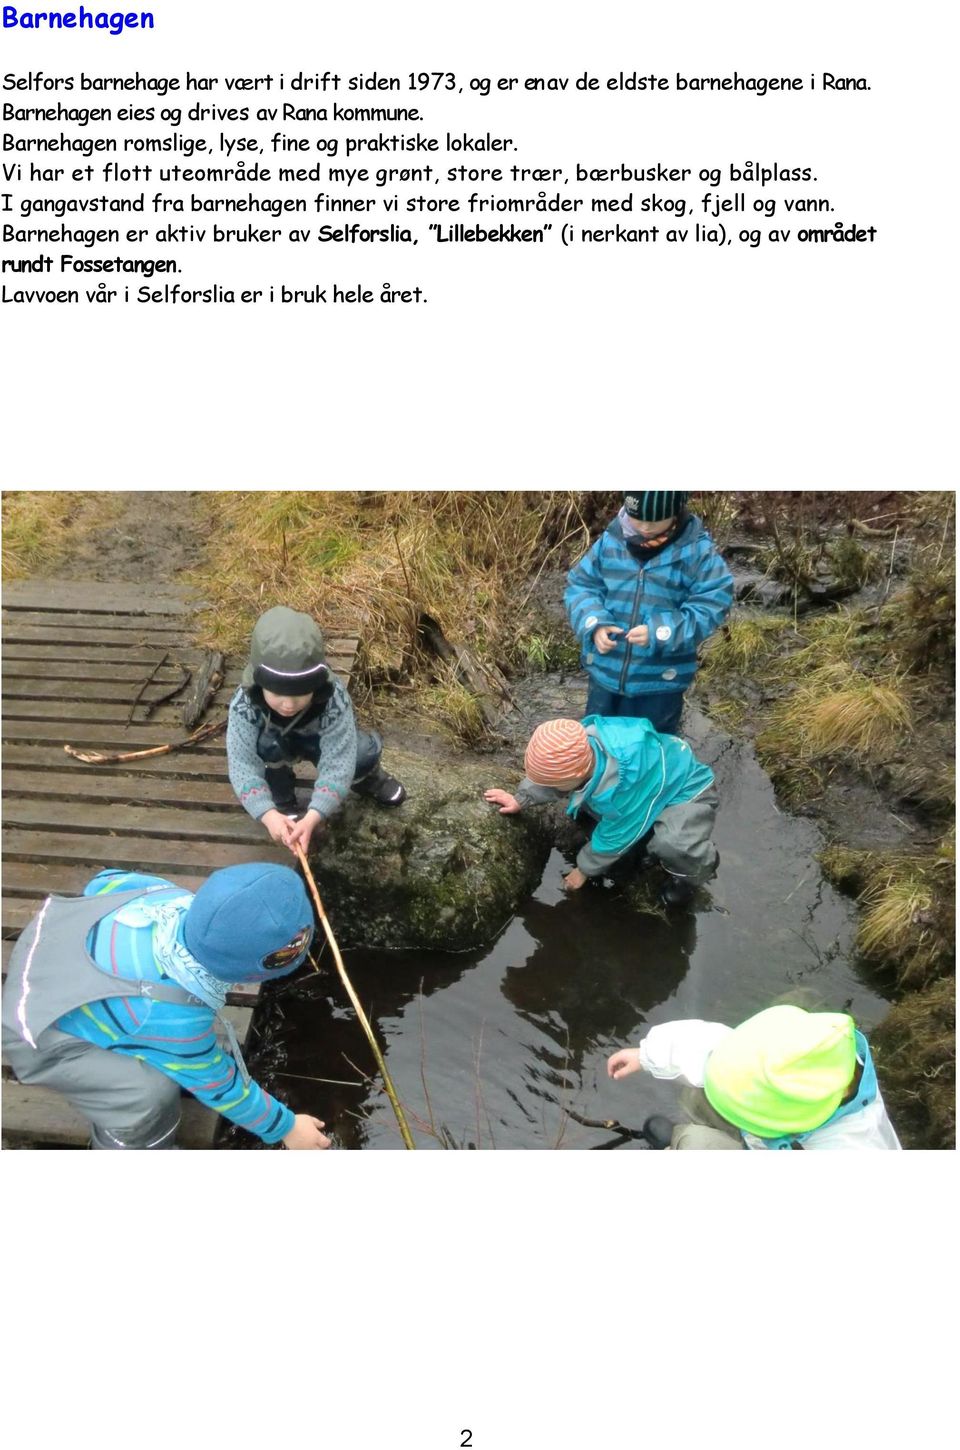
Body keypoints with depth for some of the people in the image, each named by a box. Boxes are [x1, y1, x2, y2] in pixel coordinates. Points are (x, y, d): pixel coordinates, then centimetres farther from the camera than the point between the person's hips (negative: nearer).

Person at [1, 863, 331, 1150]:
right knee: (152, 1095, -23)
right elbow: (217, 1084, -21)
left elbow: (108, 881, -2)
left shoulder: (181, 902, -24)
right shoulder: (172, 1015, -40)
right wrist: (285, 1127, -6)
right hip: (40, 1031, -7)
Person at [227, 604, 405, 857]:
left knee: (365, 750, -24)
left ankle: (365, 778, 14)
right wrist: (269, 815, -53)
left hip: (318, 741, 1)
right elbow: (242, 765, -39)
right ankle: (282, 801, -5)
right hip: (274, 746, 0)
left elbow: (336, 763, -42)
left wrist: (312, 817, -53)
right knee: (267, 744, -34)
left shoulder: (335, 701, -40)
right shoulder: (244, 705, -38)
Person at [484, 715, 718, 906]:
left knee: (672, 846, -36)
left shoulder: (626, 784, -43)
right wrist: (521, 798, -5)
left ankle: (687, 873, 0)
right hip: (658, 773, 8)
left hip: (687, 789, -7)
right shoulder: (583, 742, -25)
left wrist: (583, 870, -8)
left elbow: (615, 835, -23)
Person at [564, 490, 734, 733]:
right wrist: (594, 624, -19)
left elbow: (711, 606, -16)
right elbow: (580, 585, 0)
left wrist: (660, 633, -28)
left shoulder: (697, 551, -14)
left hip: (661, 680, -3)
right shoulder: (610, 540, -6)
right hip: (605, 671, 3)